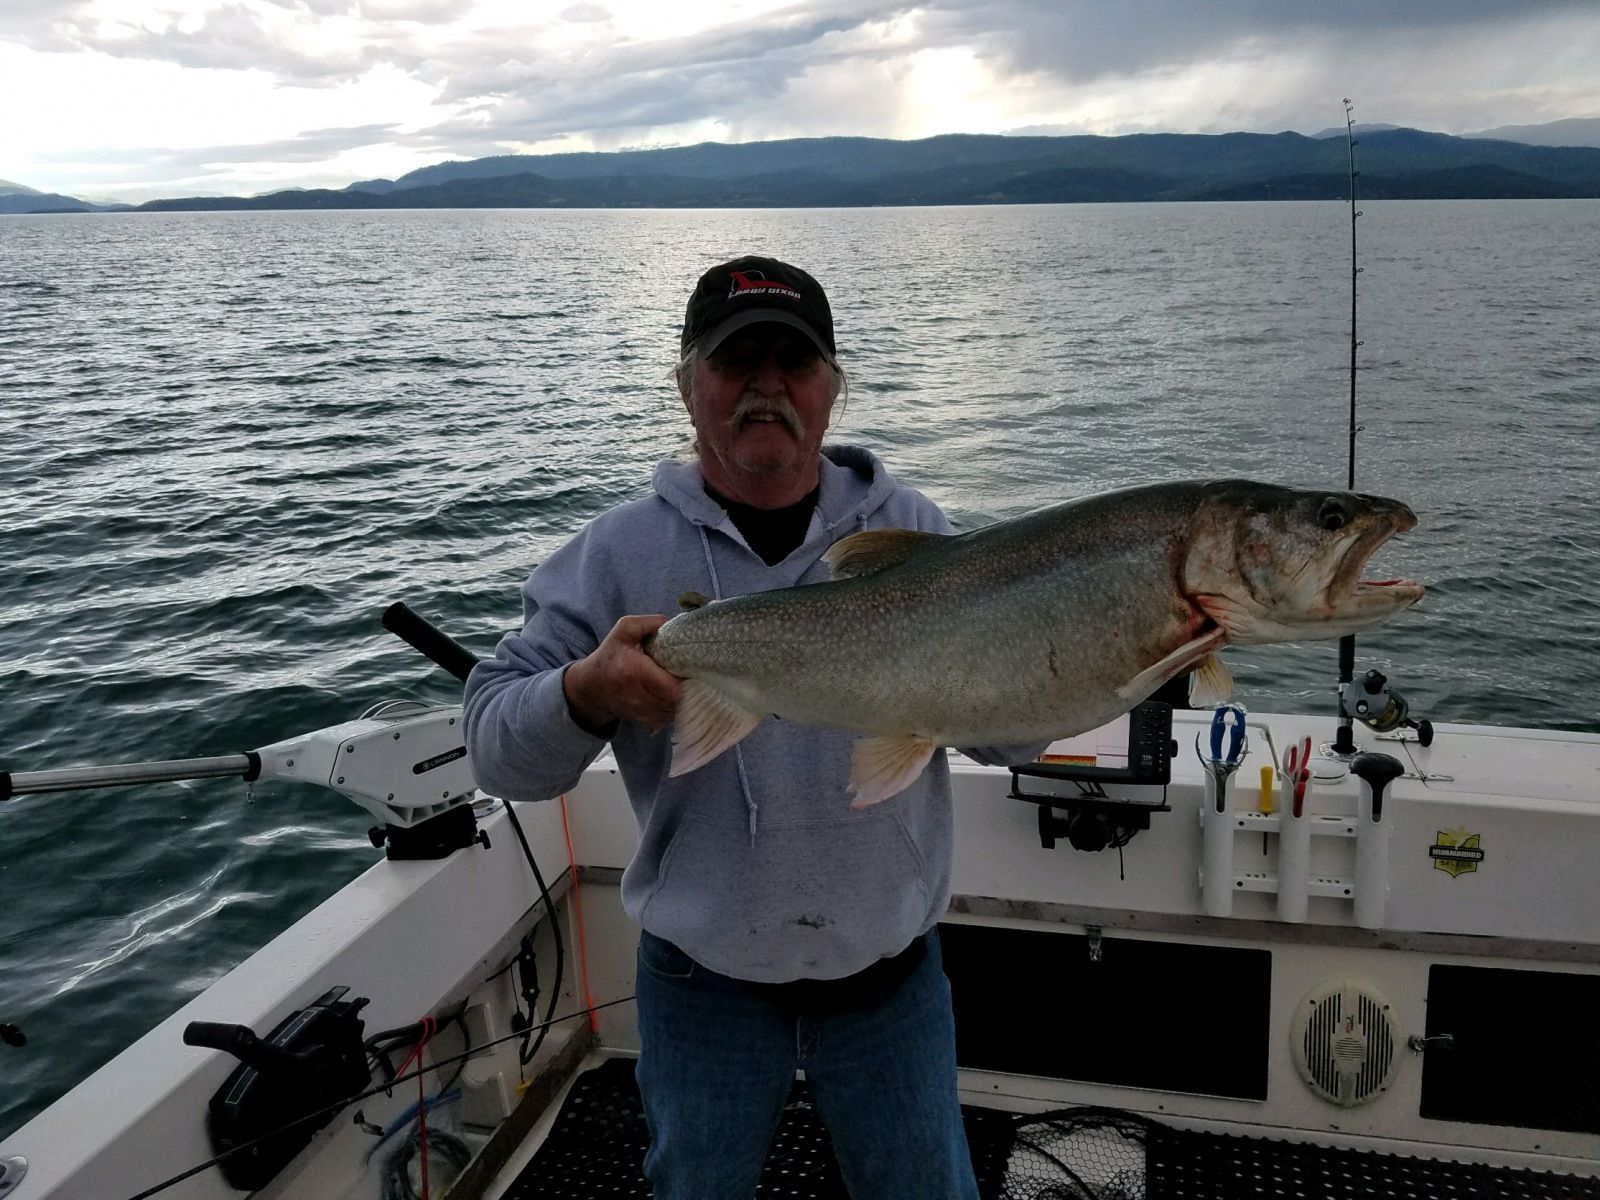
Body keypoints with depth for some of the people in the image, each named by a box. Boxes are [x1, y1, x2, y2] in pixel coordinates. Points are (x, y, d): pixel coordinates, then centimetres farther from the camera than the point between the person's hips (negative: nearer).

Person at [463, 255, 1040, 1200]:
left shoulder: (912, 529, -4)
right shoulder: (621, 552, -7)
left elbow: (1014, 734, -5)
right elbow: (498, 749, -10)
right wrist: (587, 693, -31)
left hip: (892, 978, 1)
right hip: (702, 986, 0)